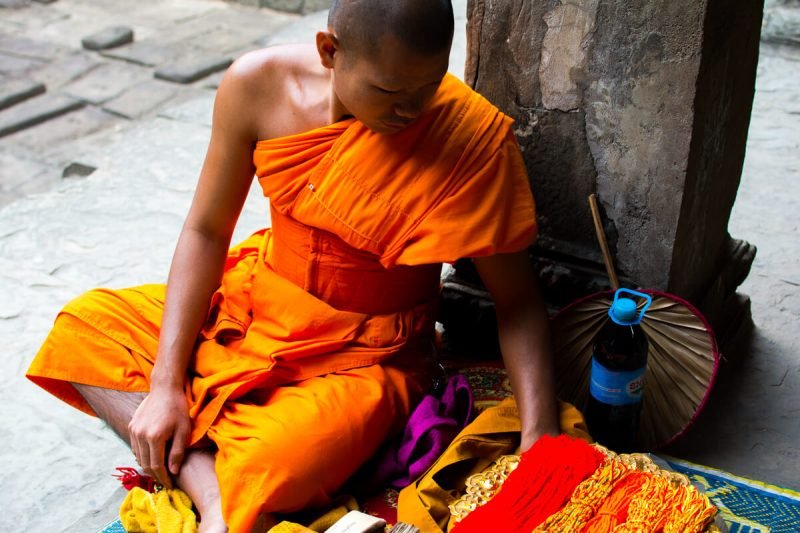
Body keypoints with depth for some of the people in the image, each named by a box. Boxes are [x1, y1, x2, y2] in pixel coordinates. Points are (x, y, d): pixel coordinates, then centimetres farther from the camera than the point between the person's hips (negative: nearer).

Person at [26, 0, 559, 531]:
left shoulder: (473, 136, -24)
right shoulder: (257, 84, -16)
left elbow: (517, 299, -16)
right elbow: (206, 231, -7)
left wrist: (540, 442, -27)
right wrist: (165, 384, -12)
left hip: (364, 354, -5)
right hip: (257, 299, 6)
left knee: (259, 484, -33)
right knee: (81, 326, -6)